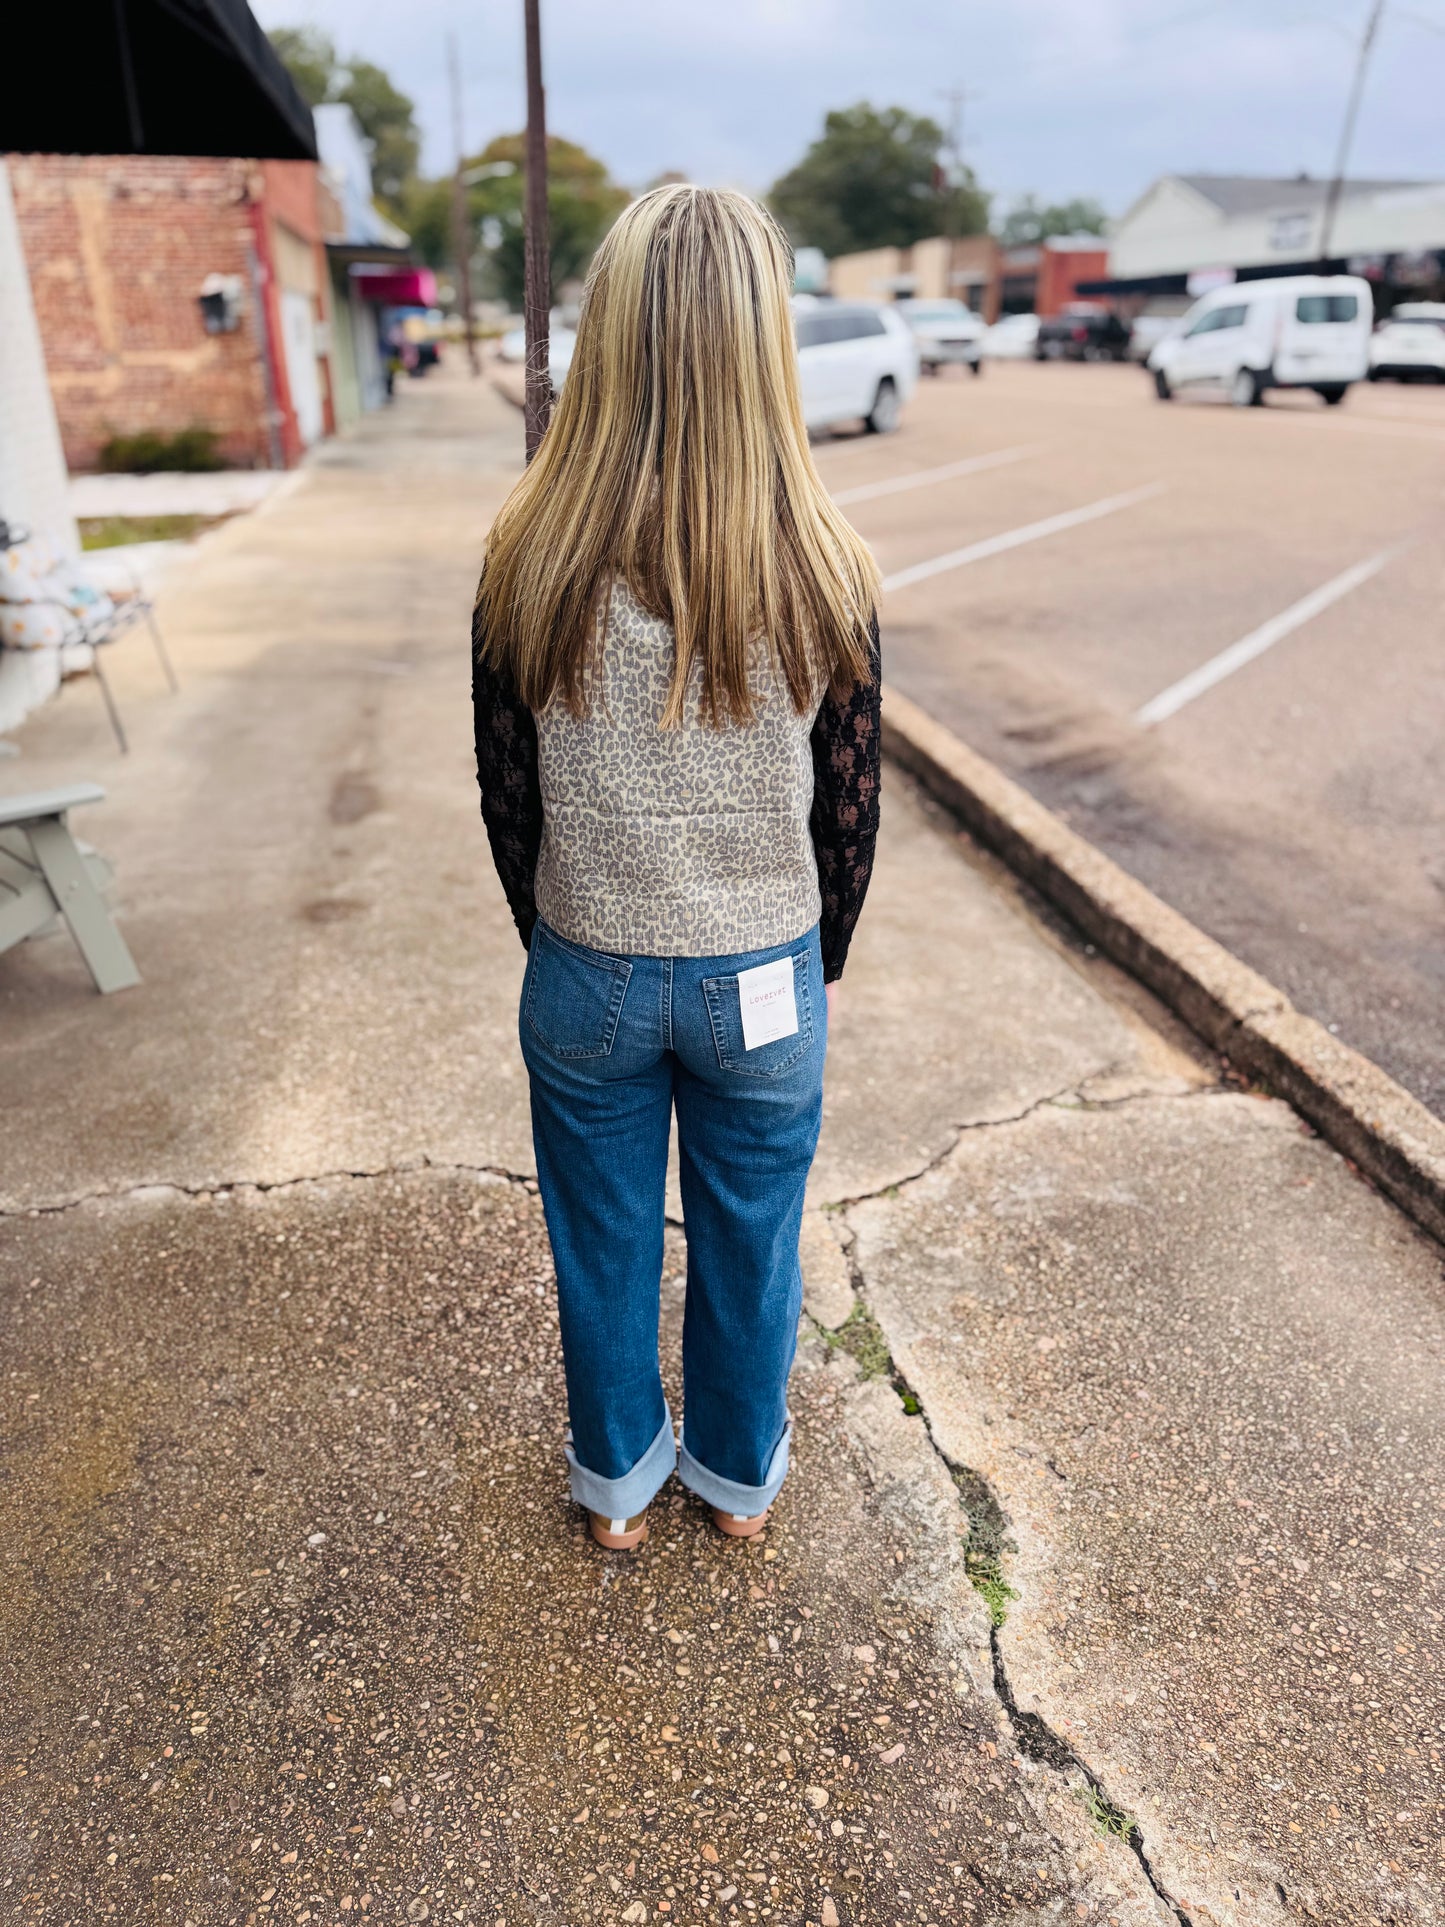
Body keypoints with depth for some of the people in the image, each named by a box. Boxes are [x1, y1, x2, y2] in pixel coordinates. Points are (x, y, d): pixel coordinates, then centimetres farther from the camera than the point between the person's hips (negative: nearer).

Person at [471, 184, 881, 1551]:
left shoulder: (528, 563, -13)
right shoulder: (822, 573, -14)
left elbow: (507, 800, -5)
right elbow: (849, 813, -6)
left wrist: (557, 944, 12)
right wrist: (819, 963, 11)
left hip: (586, 977, 1)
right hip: (762, 978, 0)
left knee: (604, 1245, 22)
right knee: (749, 1243, 22)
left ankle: (617, 1484, 47)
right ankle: (739, 1477, 47)